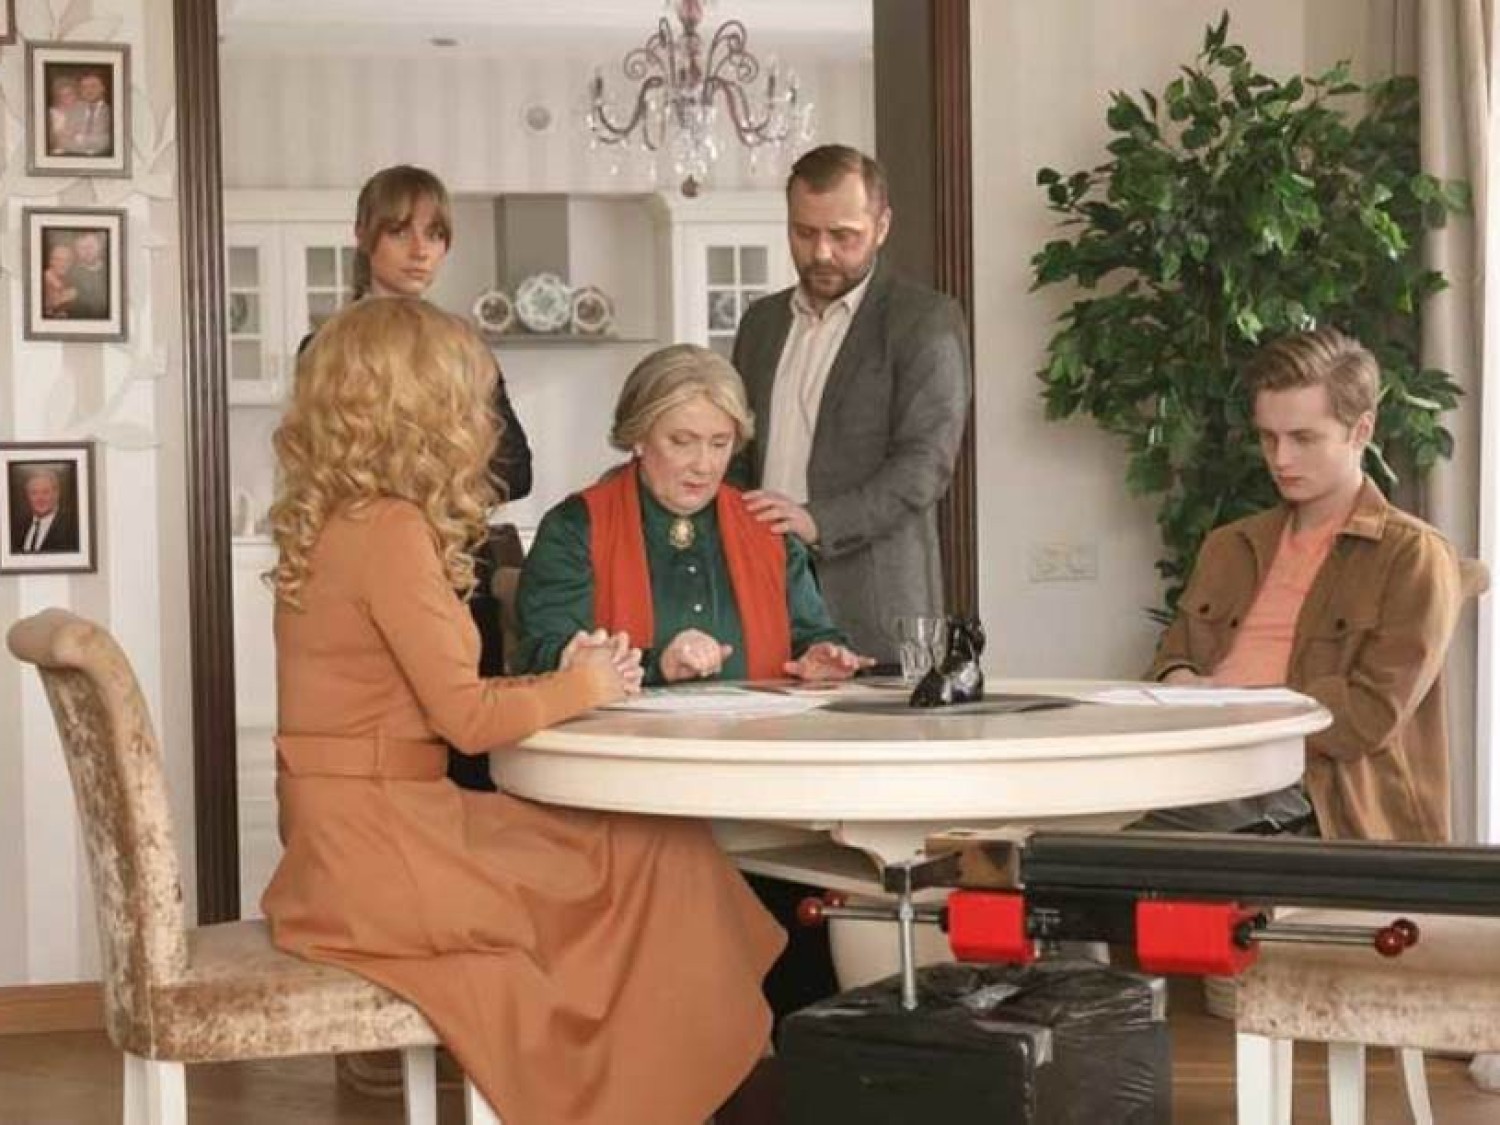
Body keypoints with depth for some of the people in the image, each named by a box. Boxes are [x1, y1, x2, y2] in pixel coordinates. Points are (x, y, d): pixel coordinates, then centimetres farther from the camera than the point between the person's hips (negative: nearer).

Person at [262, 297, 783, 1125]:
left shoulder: (333, 524, 12)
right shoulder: (389, 528, -17)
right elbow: (467, 719, -16)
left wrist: (559, 683, 6)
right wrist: (580, 689, 0)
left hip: (349, 837, 9)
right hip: (378, 850, -9)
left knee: (648, 852, 9)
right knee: (665, 864, -2)